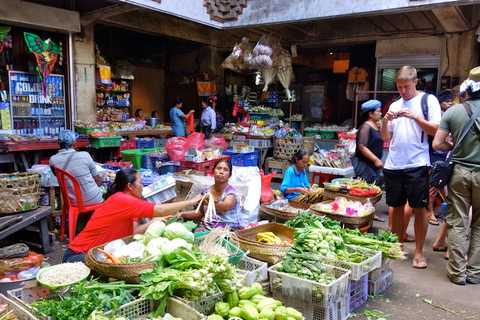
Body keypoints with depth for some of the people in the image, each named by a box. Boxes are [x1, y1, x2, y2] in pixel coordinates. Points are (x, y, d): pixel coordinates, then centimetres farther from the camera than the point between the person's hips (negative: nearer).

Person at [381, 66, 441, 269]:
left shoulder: (428, 100, 2)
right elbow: (385, 137, 14)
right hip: (393, 165, 4)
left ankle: (419, 252, 12)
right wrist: (386, 120, -4)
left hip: (417, 165, -4)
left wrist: (414, 116, -17)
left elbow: (436, 130, -6)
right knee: (397, 206, 10)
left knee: (419, 207, 1)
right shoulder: (395, 105, 15)